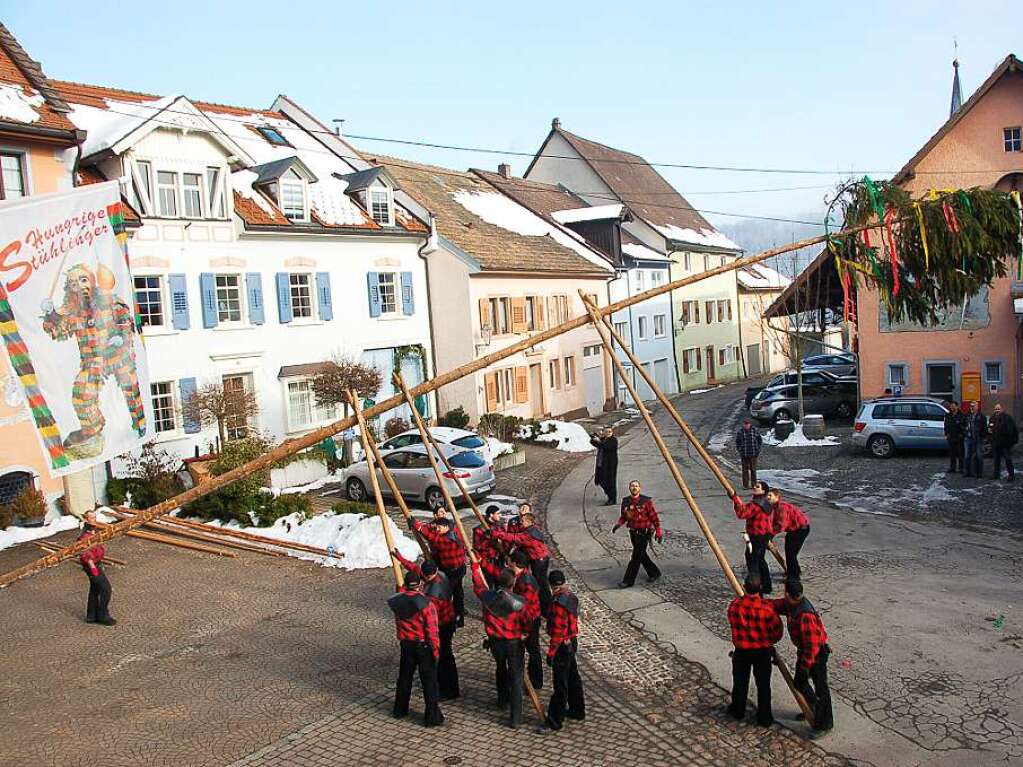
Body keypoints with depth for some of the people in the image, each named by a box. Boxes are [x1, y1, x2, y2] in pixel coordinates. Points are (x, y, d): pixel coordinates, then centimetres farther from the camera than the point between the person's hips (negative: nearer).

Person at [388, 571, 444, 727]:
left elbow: (402, 593, 19)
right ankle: (432, 716, 10)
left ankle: (400, 709, 35)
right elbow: (432, 630, -19)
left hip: (406, 644, 5)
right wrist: (436, 650, -11)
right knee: (429, 680, 5)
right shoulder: (426, 603, -23)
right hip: (423, 645, -5)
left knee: (404, 677, 21)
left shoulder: (397, 602, -9)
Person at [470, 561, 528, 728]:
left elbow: (478, 583, 4)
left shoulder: (487, 596, -17)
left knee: (500, 667, 30)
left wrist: (475, 563, 17)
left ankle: (503, 699, 49)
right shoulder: (519, 602, -24)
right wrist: (525, 633, 13)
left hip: (495, 641, 4)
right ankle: (515, 718, 6)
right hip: (514, 643, -3)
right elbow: (527, 626, -11)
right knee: (515, 677, 6)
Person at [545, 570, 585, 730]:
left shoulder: (558, 603, -27)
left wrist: (551, 652, -18)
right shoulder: (571, 596, 0)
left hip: (562, 646, -9)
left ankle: (555, 720, 11)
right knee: (572, 677, 21)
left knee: (560, 683, 1)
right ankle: (577, 710, 36)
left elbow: (558, 631, -25)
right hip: (572, 642, 9)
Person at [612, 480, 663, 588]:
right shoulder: (625, 501, 1)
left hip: (644, 533, -6)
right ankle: (654, 573, 37)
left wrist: (658, 532, -8)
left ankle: (628, 581, 2)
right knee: (642, 555, 17)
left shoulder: (646, 501, -14)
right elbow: (623, 516, 12)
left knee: (636, 557, -5)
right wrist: (618, 524, -7)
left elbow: (654, 517, -9)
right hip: (633, 532, 6)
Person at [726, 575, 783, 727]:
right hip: (762, 651, -2)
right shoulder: (766, 608, -23)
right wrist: (769, 641, 8)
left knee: (740, 681, 21)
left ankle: (738, 710, 38)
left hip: (741, 650, 2)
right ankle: (765, 718, 24)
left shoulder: (735, 605, -16)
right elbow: (777, 632, -13)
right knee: (763, 684, 14)